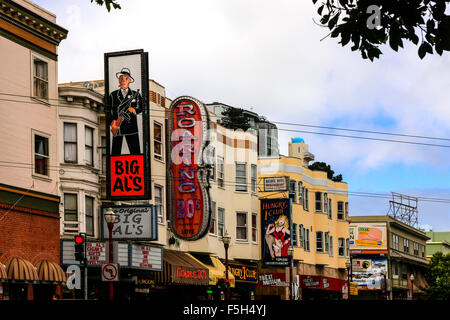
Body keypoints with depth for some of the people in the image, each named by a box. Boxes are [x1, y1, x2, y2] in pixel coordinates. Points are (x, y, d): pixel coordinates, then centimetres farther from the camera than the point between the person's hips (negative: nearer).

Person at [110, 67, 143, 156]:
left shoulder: (136, 94, 10)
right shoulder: (113, 95, 11)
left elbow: (141, 107, 9)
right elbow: (109, 110, 7)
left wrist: (135, 110, -12)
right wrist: (112, 121, -9)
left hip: (131, 126, -1)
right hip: (117, 127, 1)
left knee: (135, 152, -5)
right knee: (115, 153, 1)